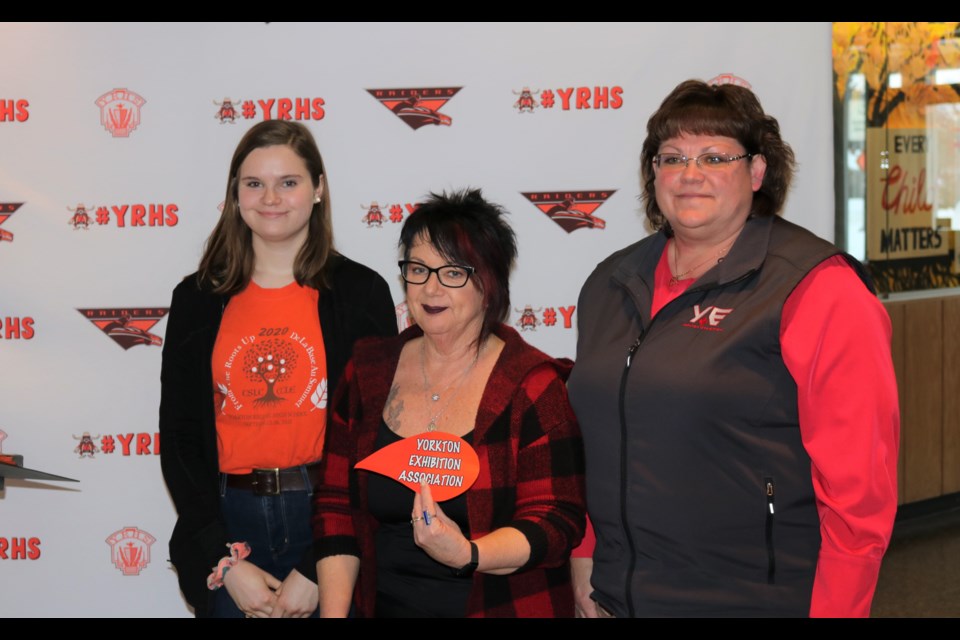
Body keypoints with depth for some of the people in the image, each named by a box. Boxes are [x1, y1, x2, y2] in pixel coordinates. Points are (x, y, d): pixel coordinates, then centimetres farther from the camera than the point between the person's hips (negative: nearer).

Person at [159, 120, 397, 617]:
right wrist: (225, 562, -5)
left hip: (330, 519, -1)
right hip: (228, 525, 2)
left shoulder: (362, 293, -1)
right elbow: (178, 439, 4)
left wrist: (317, 570, -9)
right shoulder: (197, 299, 5)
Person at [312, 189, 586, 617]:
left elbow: (557, 524, -16)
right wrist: (333, 611, -6)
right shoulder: (368, 372, 1)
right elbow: (336, 505, 3)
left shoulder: (534, 387, -12)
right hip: (384, 605, 4)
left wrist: (467, 554, -31)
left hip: (503, 606, -3)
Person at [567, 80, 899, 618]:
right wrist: (584, 567, 10)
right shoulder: (611, 285, 8)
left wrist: (833, 607, -17)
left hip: (761, 598, -5)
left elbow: (859, 485, -15)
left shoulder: (817, 289, -11)